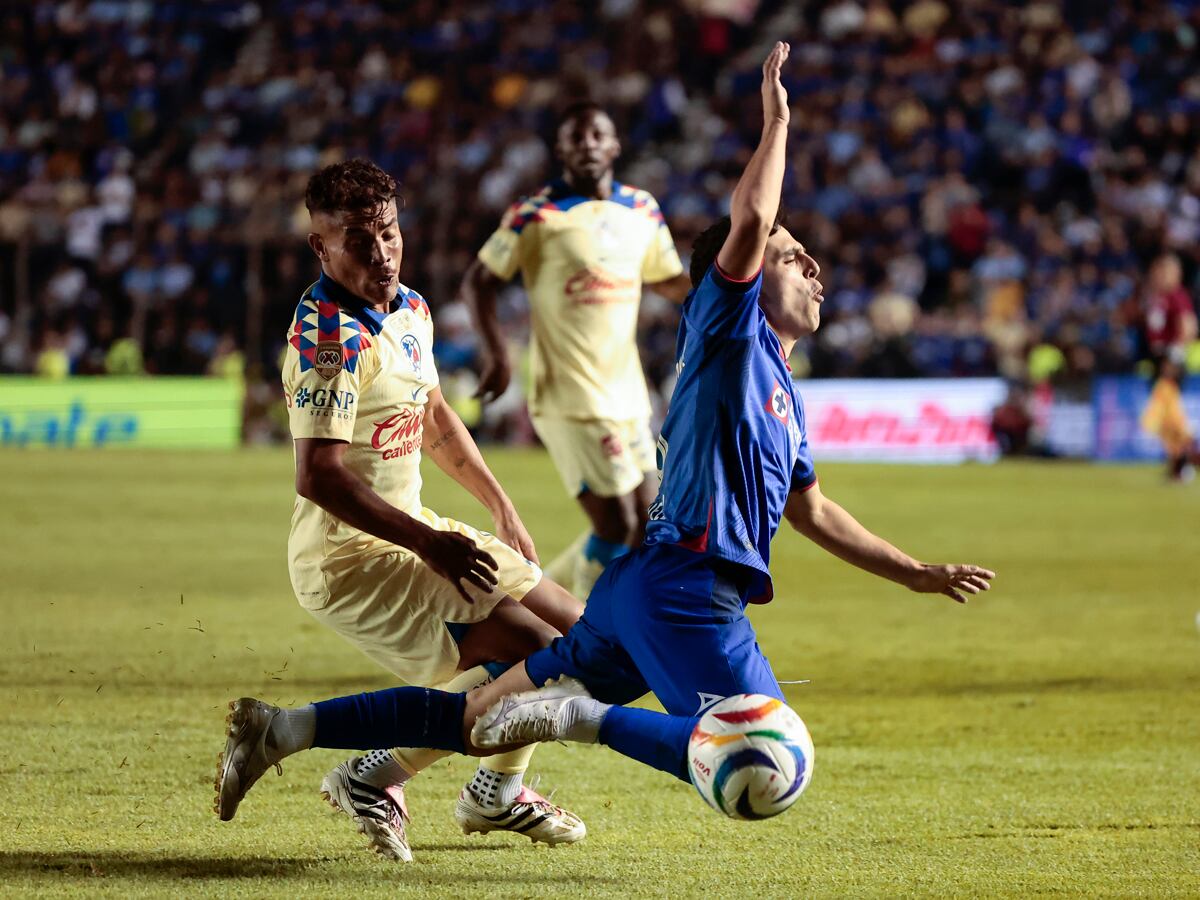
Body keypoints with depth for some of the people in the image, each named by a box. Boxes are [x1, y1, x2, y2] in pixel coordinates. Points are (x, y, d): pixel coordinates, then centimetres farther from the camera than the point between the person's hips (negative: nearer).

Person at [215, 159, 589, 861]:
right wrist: (428, 544, -27)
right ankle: (374, 779, -8)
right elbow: (317, 475, -29)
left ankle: (498, 792, 32)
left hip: (412, 535, 10)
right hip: (347, 559, -10)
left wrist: (502, 508, 22)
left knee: (578, 628, 16)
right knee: (539, 656, -19)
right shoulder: (331, 337, -22)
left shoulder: (410, 309, 7)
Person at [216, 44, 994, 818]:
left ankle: (287, 729, 10)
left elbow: (811, 511, 35)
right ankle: (586, 718, -21)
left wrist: (917, 574, 37)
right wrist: (776, 122, -8)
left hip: (645, 587, 9)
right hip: (682, 587, -9)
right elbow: (748, 222, -18)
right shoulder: (728, 332, 0)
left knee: (478, 719, 10)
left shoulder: (783, 393, 25)